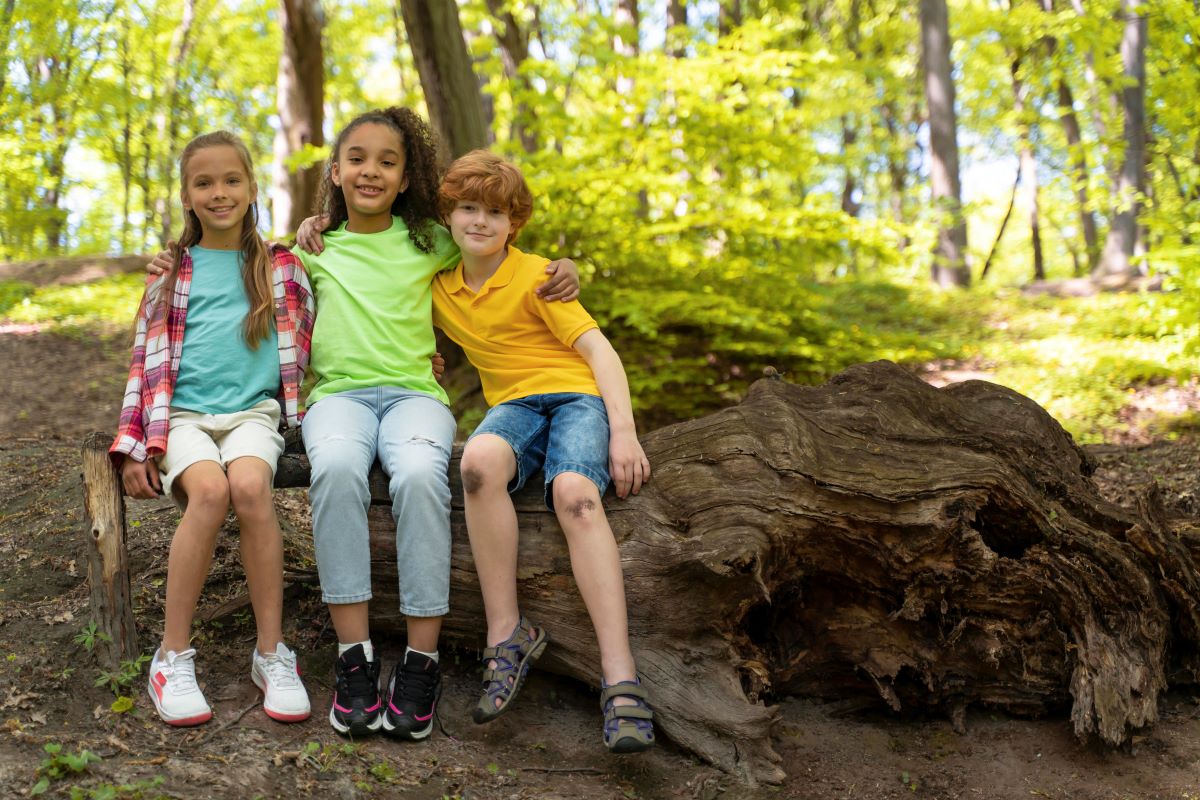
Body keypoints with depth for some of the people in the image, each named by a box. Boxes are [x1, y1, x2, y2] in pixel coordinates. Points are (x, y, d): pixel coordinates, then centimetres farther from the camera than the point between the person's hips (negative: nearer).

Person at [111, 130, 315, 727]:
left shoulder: (280, 267, 15)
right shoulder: (172, 275, 15)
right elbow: (146, 363, 13)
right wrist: (136, 447, 4)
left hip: (253, 411, 0)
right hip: (183, 414, 0)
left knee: (249, 486, -34)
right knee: (208, 489, -33)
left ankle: (271, 652, -26)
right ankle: (173, 656, -24)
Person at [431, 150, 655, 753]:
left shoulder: (535, 276, 0)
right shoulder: (438, 289, 15)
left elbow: (597, 347, -6)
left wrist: (624, 430, -20)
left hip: (576, 394, -3)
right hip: (513, 405, 3)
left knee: (575, 490, -36)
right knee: (479, 460, -36)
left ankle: (619, 677, -43)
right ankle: (506, 635, -31)